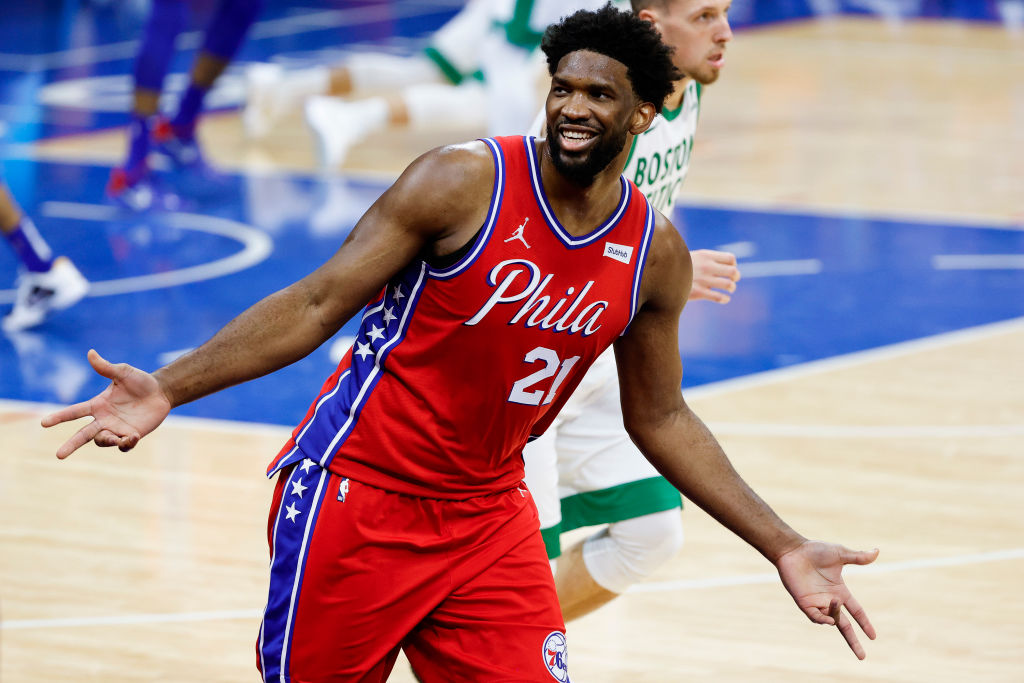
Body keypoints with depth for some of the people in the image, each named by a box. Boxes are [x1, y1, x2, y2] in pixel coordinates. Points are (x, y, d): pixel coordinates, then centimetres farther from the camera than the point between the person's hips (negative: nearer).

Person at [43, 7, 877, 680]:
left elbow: (660, 419, 11)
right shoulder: (465, 182, -15)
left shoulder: (654, 252, -1)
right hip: (359, 495, -4)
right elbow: (317, 303, -13)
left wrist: (784, 548, 9)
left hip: (487, 517, 4)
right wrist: (169, 388, -23)